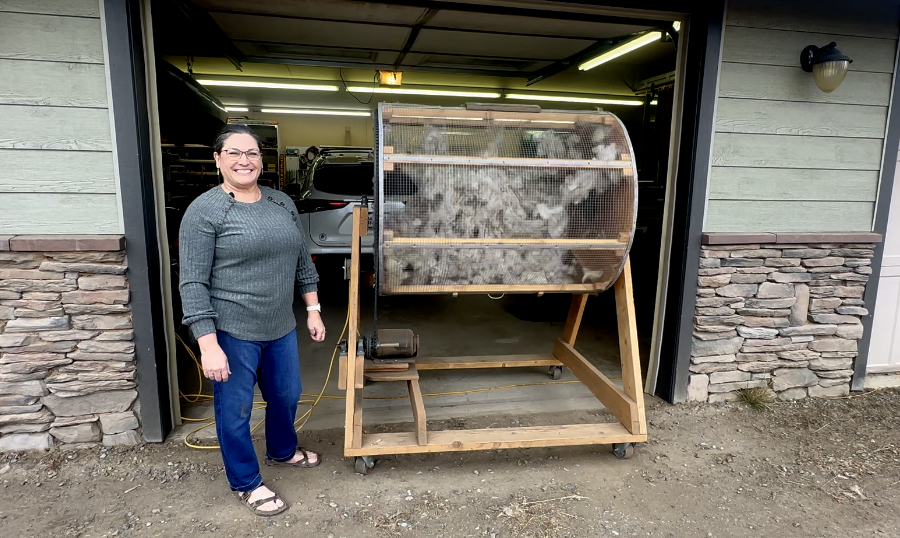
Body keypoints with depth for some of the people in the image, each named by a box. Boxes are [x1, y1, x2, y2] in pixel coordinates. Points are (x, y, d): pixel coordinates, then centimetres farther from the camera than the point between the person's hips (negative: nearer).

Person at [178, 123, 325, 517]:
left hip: (281, 328, 6)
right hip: (231, 332, -6)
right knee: (235, 410, 11)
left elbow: (302, 261, 13)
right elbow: (193, 284, -14)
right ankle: (246, 484, 32)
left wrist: (313, 310, 11)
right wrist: (208, 345, -18)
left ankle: (282, 451, 50)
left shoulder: (283, 203, 5)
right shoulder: (204, 211, -12)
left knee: (286, 395, 22)